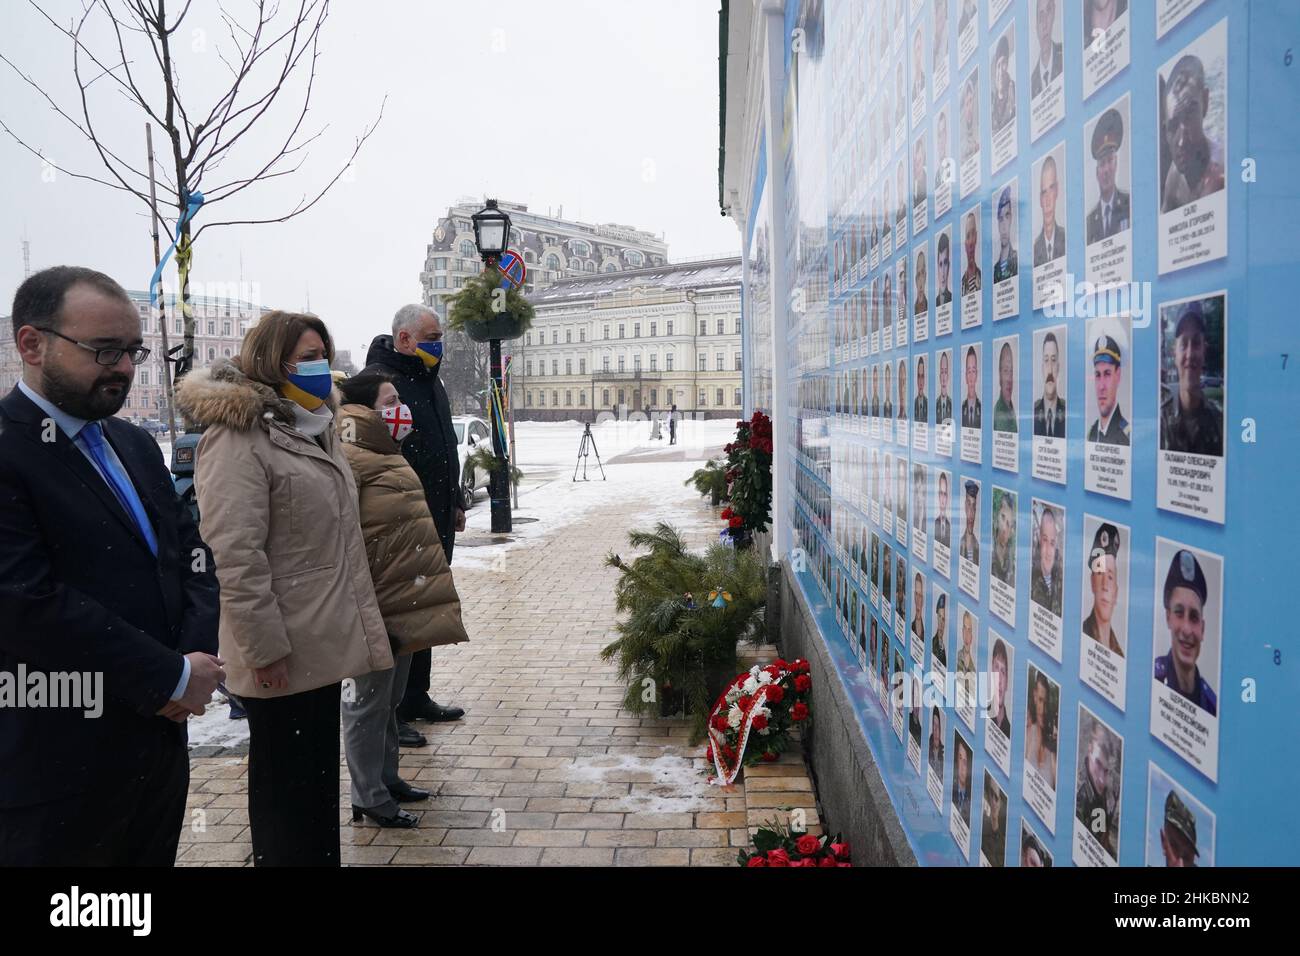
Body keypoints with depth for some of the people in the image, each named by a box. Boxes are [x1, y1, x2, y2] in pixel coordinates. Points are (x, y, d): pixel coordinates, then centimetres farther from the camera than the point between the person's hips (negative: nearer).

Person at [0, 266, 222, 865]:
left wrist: (198, 656, -7)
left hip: (159, 746, 7)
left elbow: (191, 556, 11)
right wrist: (174, 678, -16)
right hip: (57, 768, -7)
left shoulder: (135, 445, 12)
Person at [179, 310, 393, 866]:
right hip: (283, 653, -9)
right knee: (285, 786, 5)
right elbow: (233, 555, -21)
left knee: (319, 777, 19)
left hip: (321, 643, 9)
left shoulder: (312, 428, 15)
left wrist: (353, 624, 21)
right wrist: (265, 647, -21)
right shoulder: (238, 437, -15)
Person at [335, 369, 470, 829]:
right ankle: (369, 798, 14)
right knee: (370, 700, 2)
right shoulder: (350, 460, -17)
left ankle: (387, 778, 34)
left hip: (405, 603, 10)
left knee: (391, 698, 20)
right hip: (377, 606, -10)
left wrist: (426, 596, 25)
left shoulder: (385, 454, 15)